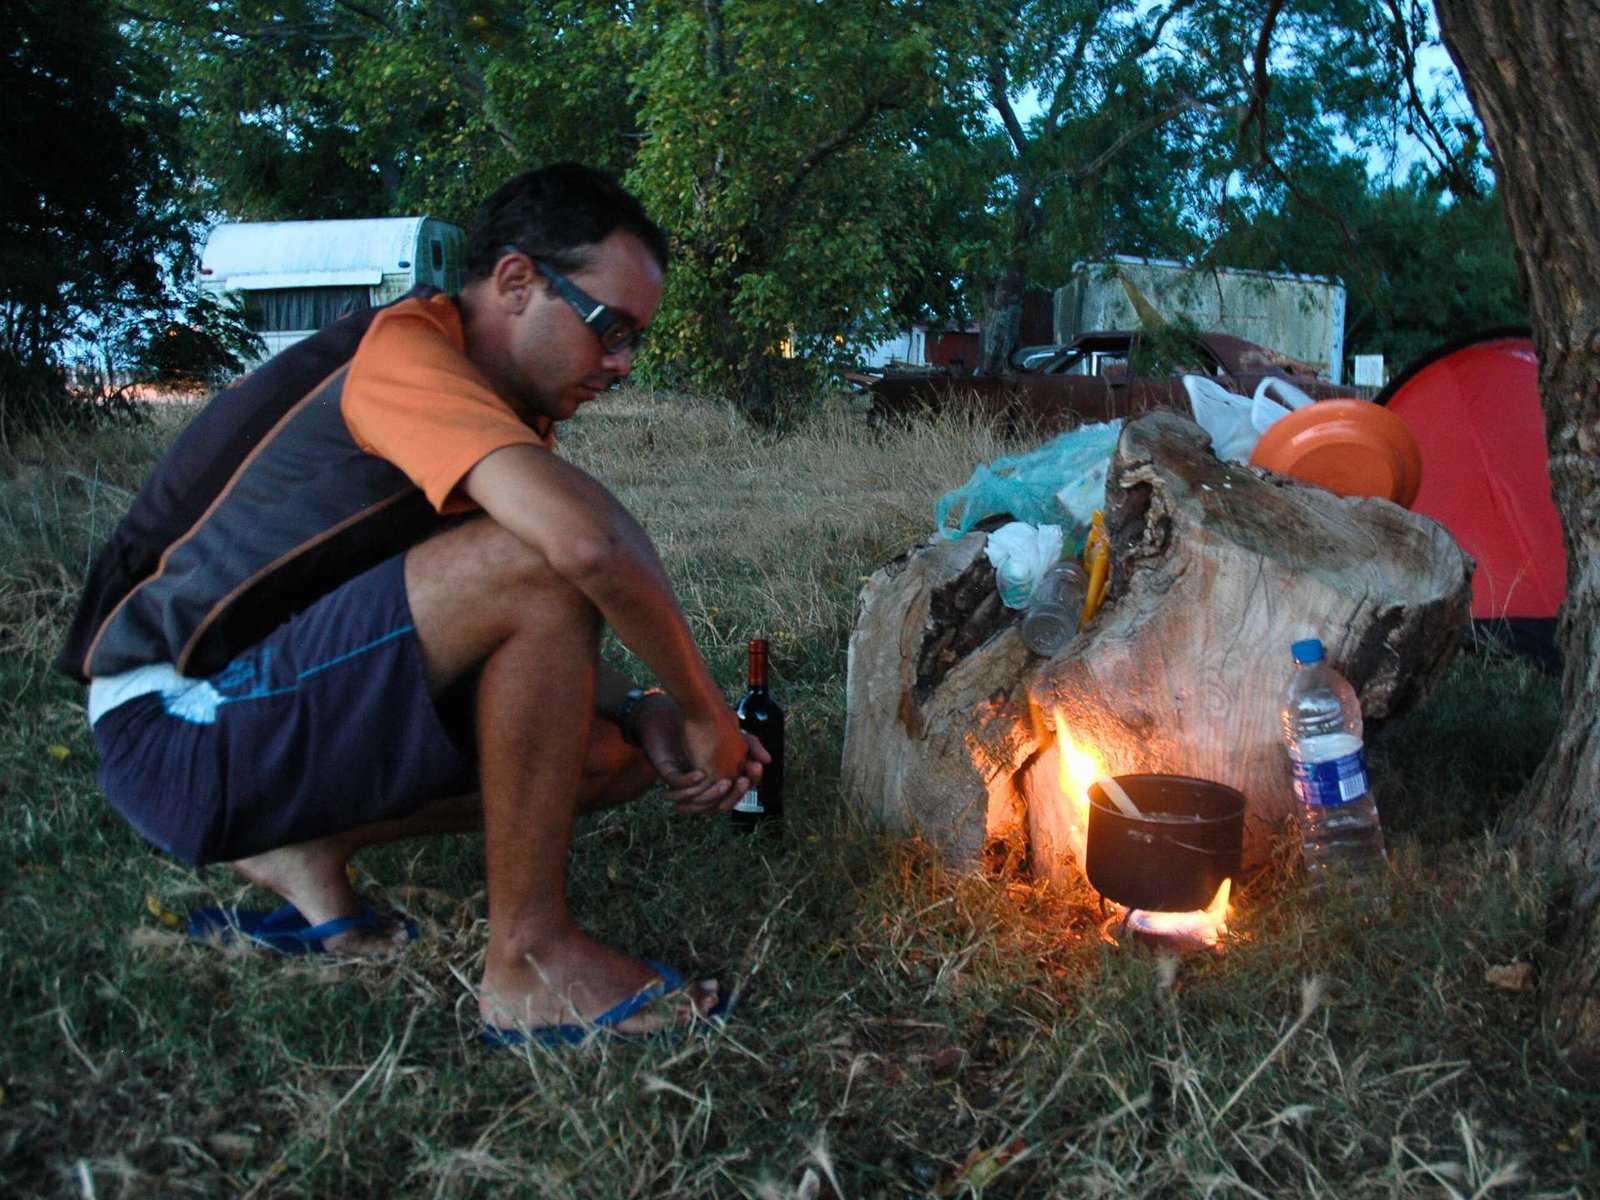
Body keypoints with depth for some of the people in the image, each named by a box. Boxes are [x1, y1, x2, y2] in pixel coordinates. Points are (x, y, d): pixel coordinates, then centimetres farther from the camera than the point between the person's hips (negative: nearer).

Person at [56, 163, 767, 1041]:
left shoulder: (495, 406, 10)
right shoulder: (403, 350, -18)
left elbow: (531, 641, 12)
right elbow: (591, 544, -34)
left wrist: (644, 716, -6)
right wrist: (706, 714, -20)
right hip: (177, 725, -9)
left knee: (618, 746, 3)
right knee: (539, 554, -28)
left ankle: (307, 852, 7)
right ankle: (528, 959, -18)